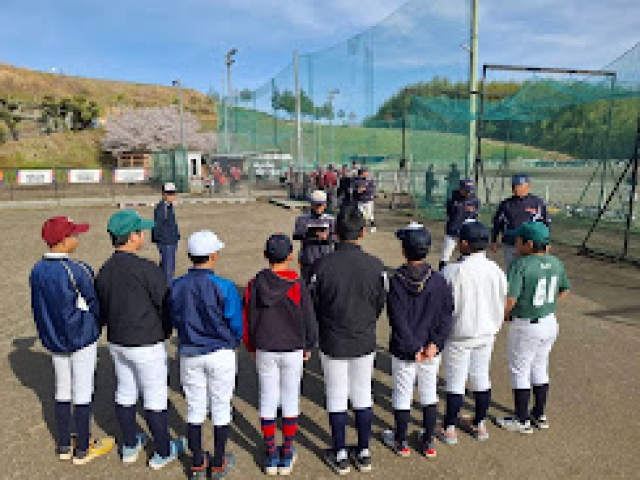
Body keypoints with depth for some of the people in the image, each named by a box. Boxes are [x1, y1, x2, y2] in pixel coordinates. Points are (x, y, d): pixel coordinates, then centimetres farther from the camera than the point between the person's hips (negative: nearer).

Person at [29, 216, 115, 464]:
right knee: (83, 393, 7)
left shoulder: (37, 270, -3)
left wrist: (49, 333, 17)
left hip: (53, 340, 7)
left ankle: (63, 446, 33)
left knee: (62, 389, 19)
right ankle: (82, 450, 21)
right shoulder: (78, 271, -23)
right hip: (82, 339, -6)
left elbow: (39, 309, 6)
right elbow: (96, 304, -14)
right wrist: (97, 323, 7)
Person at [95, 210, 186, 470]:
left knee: (125, 393, 21)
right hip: (147, 345, -7)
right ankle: (163, 451, 24)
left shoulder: (103, 272, -1)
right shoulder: (148, 269, -24)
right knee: (155, 398, 8)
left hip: (117, 343, 7)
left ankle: (129, 446, 38)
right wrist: (167, 329, 1)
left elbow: (102, 311, 7)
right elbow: (168, 305, -18)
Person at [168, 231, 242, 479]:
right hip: (220, 354, -3)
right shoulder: (224, 287, -19)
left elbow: (174, 320, 5)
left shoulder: (176, 287, -7)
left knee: (194, 408, 16)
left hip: (189, 354, 3)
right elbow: (236, 325, -11)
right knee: (221, 408, 13)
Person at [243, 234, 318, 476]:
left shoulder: (255, 284, -8)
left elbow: (248, 320, -1)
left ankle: (270, 456, 25)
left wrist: (252, 348, 15)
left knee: (267, 400, 13)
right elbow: (309, 320, -7)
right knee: (290, 401, 12)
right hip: (293, 351, -1)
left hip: (265, 351, 2)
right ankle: (287, 456, 24)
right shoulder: (298, 285, -14)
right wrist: (308, 347, 9)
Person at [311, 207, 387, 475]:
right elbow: (380, 304, 0)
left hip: (333, 344, -2)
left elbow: (313, 304, -6)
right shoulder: (376, 266, -12)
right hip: (365, 342, 2)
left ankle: (340, 456, 27)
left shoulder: (323, 265, -18)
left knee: (336, 398, 13)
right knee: (363, 396, 18)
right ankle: (364, 454, 31)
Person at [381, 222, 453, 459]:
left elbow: (399, 322, -19)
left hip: (403, 351, -3)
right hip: (432, 350, 3)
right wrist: (434, 344, -11)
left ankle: (401, 442, 30)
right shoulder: (439, 280, -7)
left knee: (402, 396, 13)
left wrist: (414, 349, -14)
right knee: (429, 395, 19)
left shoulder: (396, 281, -17)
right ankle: (429, 442, 33)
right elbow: (446, 315, -8)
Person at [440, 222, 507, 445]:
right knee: (481, 378, 18)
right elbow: (501, 303, 4)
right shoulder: (496, 270, -5)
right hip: (486, 334, 5)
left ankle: (450, 429, 18)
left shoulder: (452, 271, -21)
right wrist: (494, 328, 18)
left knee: (455, 382, 7)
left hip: (459, 335, -5)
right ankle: (480, 425, 32)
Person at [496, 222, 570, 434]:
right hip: (550, 323, 7)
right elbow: (564, 290, 15)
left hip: (525, 327, -7)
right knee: (539, 368, 21)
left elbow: (510, 299, -27)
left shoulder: (521, 265, -23)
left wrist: (504, 314, -8)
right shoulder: (555, 263, 1)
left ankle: (522, 421, 18)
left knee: (520, 371, 8)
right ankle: (540, 415, 33)